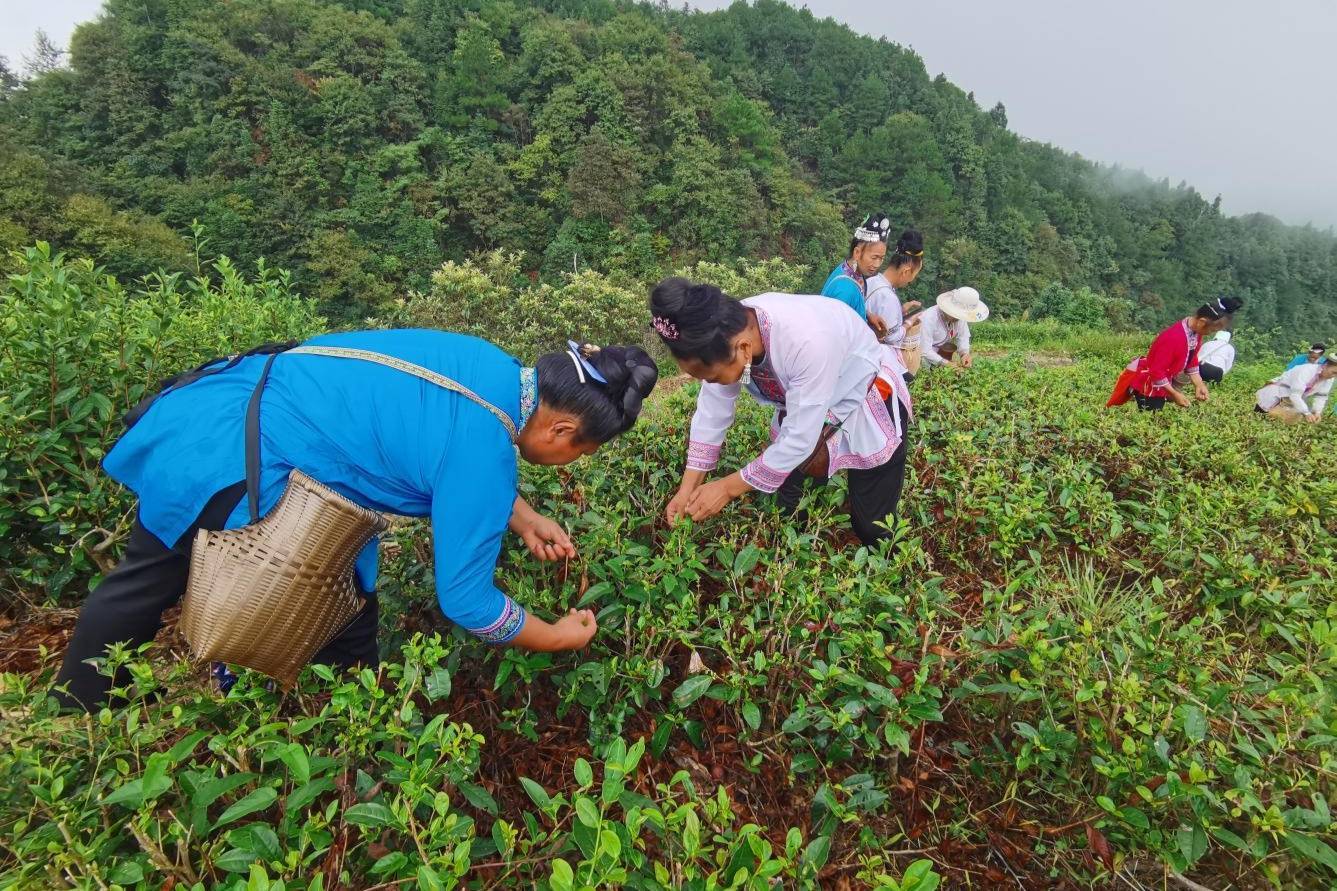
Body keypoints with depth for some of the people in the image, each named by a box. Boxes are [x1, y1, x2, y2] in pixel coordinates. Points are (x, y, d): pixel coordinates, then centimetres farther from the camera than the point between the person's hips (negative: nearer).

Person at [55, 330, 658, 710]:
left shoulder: (492, 369, 2)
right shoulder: (484, 456, -21)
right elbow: (464, 600, -11)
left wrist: (523, 519, 16)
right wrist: (559, 637, 3)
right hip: (235, 463, -9)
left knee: (147, 582, 27)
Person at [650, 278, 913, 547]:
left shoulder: (809, 342, -42)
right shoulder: (727, 333, -23)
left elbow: (800, 440, -32)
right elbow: (711, 414, -11)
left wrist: (728, 488, -23)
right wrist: (687, 490, -11)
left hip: (872, 406, -5)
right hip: (801, 406, 5)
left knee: (871, 527, 2)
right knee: (788, 515, 9)